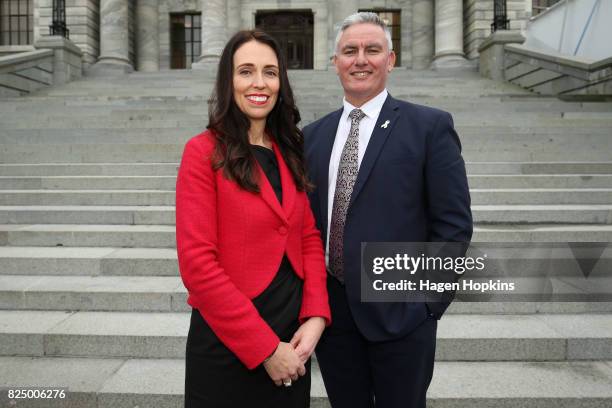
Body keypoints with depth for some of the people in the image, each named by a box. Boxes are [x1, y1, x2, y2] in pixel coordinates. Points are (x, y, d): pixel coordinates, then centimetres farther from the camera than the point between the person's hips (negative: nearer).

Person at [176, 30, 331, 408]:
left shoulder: (291, 153, 6)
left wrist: (316, 316, -8)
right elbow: (197, 263, -16)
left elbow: (310, 239, 7)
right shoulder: (204, 151, -11)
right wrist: (265, 347, -15)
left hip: (292, 336, 6)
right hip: (227, 344, -5)